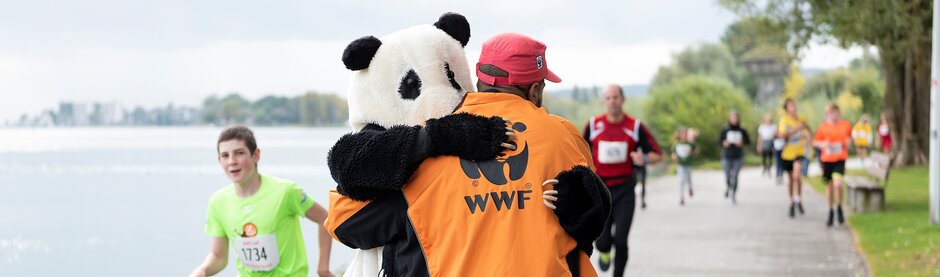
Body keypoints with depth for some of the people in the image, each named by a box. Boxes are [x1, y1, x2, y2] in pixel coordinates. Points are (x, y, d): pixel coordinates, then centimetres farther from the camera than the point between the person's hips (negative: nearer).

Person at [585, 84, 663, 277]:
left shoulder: (635, 127, -3)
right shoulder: (593, 125, -1)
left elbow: (657, 155, 0)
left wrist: (644, 159, -20)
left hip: (624, 190, 0)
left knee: (620, 241, -9)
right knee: (602, 241, -3)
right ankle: (604, 252, 36)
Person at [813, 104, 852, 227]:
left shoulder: (846, 125, 2)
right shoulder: (823, 126, 2)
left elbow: (849, 138, 17)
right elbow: (815, 141, 8)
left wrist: (847, 142, -5)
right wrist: (823, 144, -12)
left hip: (840, 158, -2)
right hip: (826, 158, 2)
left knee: (837, 183, -19)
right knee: (829, 185, 10)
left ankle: (839, 207, 5)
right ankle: (831, 211, 28)